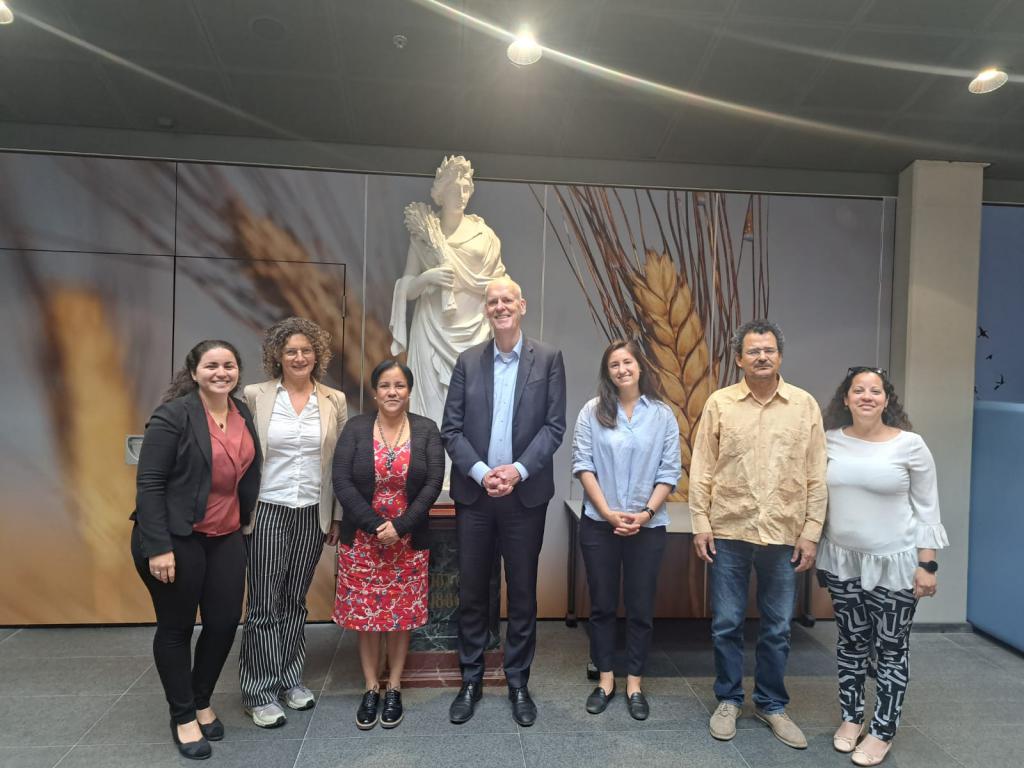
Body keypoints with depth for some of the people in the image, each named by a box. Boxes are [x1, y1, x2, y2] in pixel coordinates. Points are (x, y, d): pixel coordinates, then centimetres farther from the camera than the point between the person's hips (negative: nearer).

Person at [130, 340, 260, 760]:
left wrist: (243, 520, 11)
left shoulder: (244, 414, 5)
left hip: (226, 537, 6)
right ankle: (183, 717, 28)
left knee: (225, 622, 9)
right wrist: (158, 547, -19)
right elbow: (149, 483, -16)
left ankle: (202, 701, 34)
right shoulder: (174, 415, -14)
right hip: (176, 538, -6)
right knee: (176, 627, 9)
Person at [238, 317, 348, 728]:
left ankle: (289, 679, 29)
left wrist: (338, 516, 6)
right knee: (264, 604, 2)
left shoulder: (334, 401, 3)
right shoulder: (255, 395, -3)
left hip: (313, 514, 2)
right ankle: (260, 693, 17)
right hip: (266, 510, -2)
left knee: (295, 601, 13)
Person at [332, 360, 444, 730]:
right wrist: (375, 526, -16)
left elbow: (434, 483, -7)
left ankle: (394, 689, 25)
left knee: (401, 615, 8)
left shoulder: (427, 430, -1)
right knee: (365, 615, 7)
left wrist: (399, 526, -15)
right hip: (362, 539, 0)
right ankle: (371, 690, 24)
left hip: (408, 540, 0)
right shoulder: (355, 428, -2)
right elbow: (341, 481, -8)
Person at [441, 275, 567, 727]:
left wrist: (518, 470, -15)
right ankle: (470, 681, 26)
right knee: (472, 593, 10)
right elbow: (451, 429, 1)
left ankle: (518, 682, 26)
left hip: (525, 494, -1)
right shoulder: (468, 361, 5)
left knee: (523, 593, 9)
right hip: (474, 494, 1)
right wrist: (481, 472, -12)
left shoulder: (548, 359, 1)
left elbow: (554, 425, -4)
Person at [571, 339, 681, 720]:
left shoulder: (663, 415, 1)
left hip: (648, 526, 0)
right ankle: (605, 678, 26)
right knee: (602, 604, 10)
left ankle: (634, 683, 24)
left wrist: (646, 513, -11)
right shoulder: (592, 412, -1)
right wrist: (608, 513, -11)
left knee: (641, 607, 9)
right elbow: (583, 464, -4)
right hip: (599, 524, 0)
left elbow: (669, 471, 0)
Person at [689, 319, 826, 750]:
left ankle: (772, 705, 30)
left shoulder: (805, 406, 1)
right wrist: (700, 524, -4)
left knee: (777, 629, 12)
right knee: (726, 624, 9)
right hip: (728, 532, 0)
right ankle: (728, 701, 28)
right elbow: (702, 470, 0)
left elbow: (816, 477, 3)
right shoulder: (719, 403, -1)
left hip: (784, 536, 1)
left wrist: (811, 533, -1)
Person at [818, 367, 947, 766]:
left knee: (891, 650, 7)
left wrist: (926, 564, -6)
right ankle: (851, 717, 31)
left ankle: (882, 732, 22)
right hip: (842, 560, 3)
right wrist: (812, 546, 8)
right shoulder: (830, 441, -2)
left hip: (894, 562, -3)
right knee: (850, 642, 15)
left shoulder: (910, 445, -9)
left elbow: (927, 507, -4)